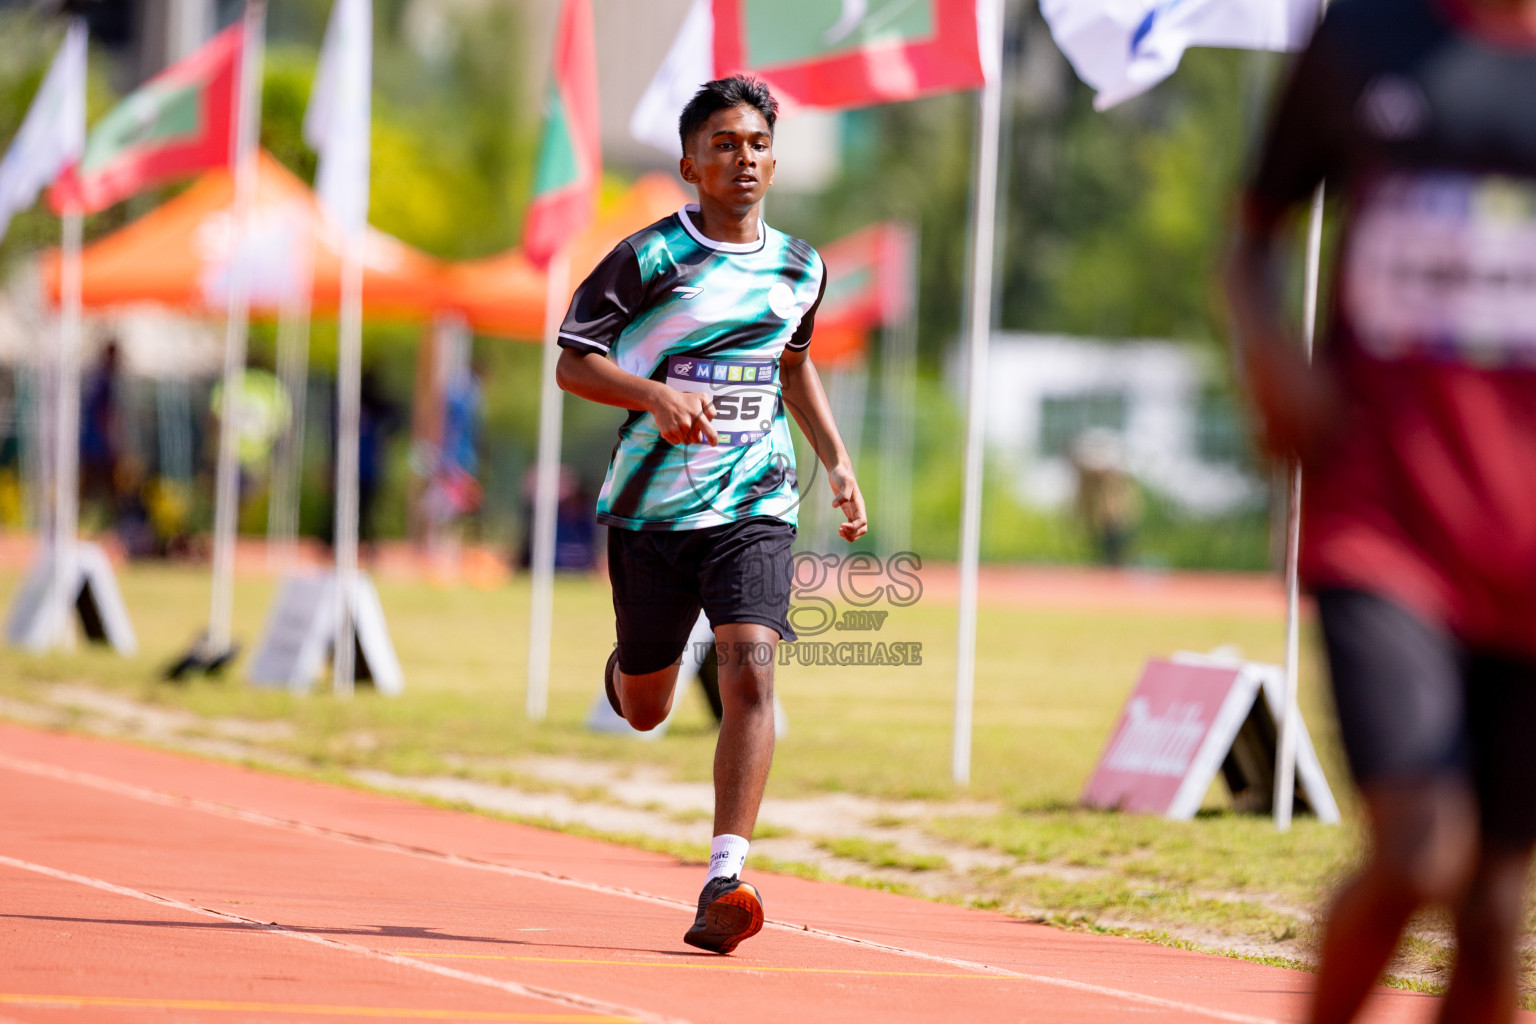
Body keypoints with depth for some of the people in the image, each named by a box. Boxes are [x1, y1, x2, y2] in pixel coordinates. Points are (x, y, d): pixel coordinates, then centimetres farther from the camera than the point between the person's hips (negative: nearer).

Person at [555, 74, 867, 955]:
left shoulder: (800, 269, 8)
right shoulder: (649, 257, -7)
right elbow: (572, 360, -6)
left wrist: (838, 462, 17)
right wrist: (656, 393, -24)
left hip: (755, 508, 2)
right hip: (651, 509, -2)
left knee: (751, 668, -21)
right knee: (645, 711, 11)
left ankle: (724, 884, -24)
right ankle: (627, 667, 52)